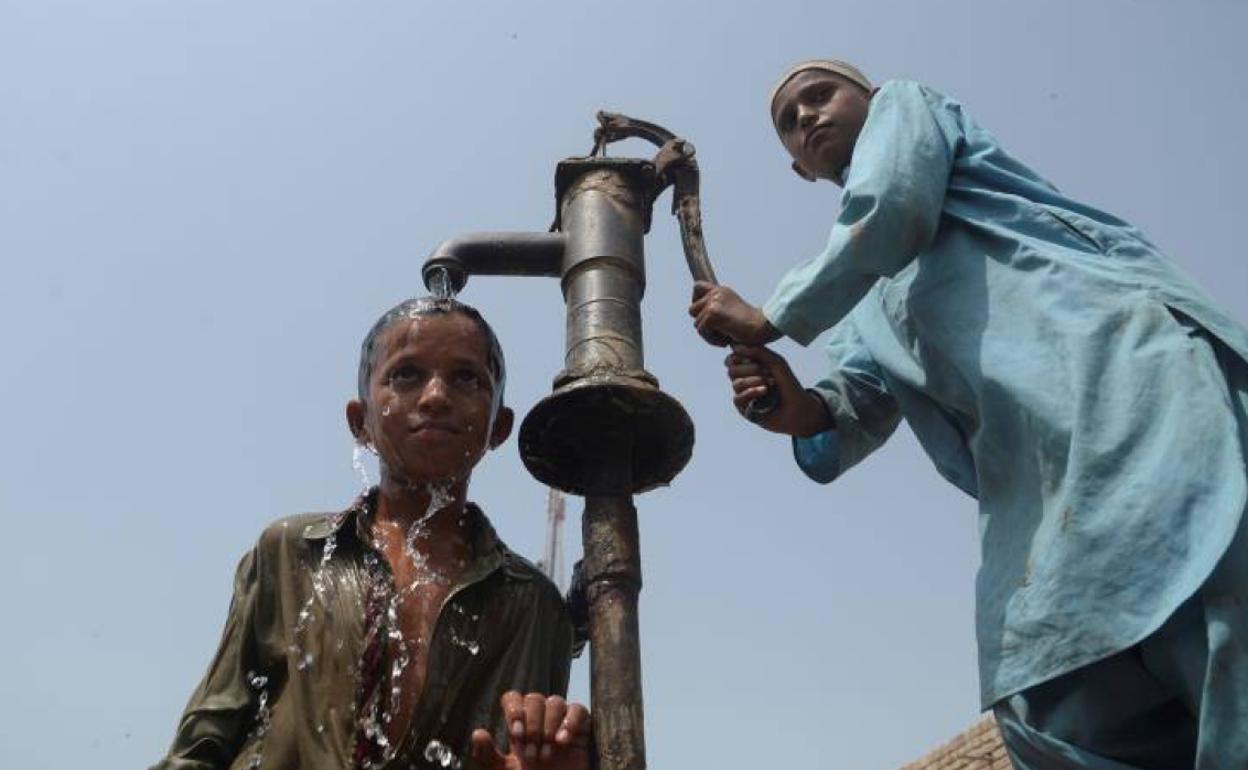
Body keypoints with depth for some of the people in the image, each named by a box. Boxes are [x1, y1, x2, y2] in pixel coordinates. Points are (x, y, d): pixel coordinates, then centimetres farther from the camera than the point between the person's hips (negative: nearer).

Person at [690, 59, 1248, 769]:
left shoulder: (905, 106, 21)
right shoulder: (860, 300, 34)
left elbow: (890, 211, -2)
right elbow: (864, 410, 19)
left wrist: (769, 321, 8)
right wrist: (807, 413, -5)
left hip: (1120, 360, -7)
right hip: (1041, 486, 7)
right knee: (1051, 713, -6)